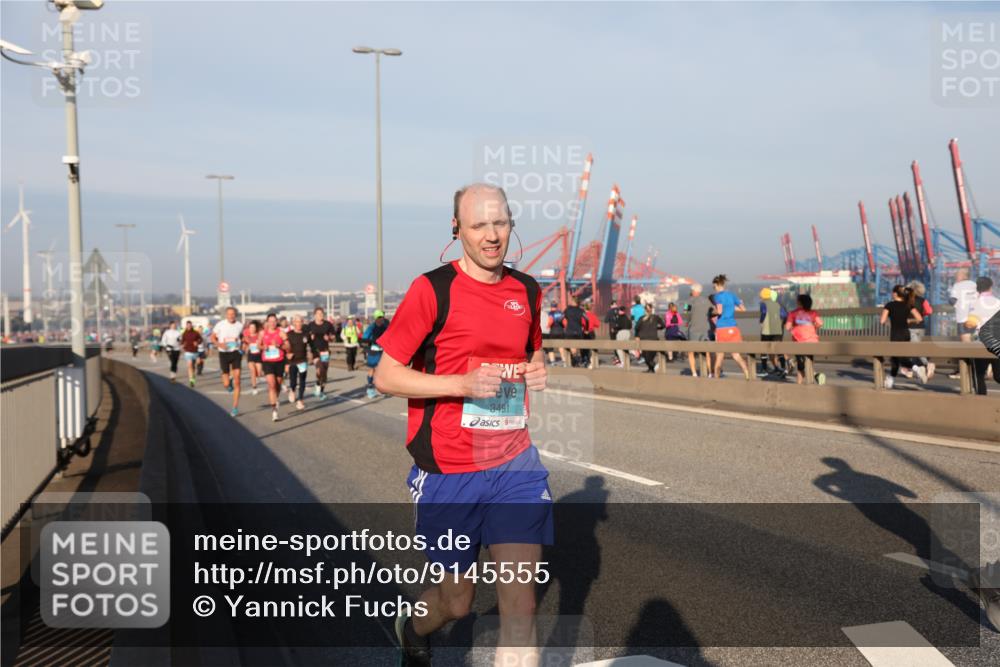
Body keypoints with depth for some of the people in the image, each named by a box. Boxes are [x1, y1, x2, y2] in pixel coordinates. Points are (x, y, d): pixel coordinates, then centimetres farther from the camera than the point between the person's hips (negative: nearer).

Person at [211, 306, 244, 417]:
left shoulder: (240, 325, 0)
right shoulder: (220, 324, -6)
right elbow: (213, 337, 3)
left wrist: (241, 346, 3)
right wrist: (219, 344, -16)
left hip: (236, 353, 0)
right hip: (224, 353, 0)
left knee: (237, 381, -8)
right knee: (226, 384, 0)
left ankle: (235, 407, 2)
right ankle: (229, 382, 40)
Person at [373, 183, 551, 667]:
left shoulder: (528, 291, 6)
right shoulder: (432, 289, -9)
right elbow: (385, 376, -9)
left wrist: (536, 372, 0)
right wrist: (462, 383, -22)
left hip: (514, 463, 4)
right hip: (449, 469, -3)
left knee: (520, 599, -6)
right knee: (456, 600, 12)